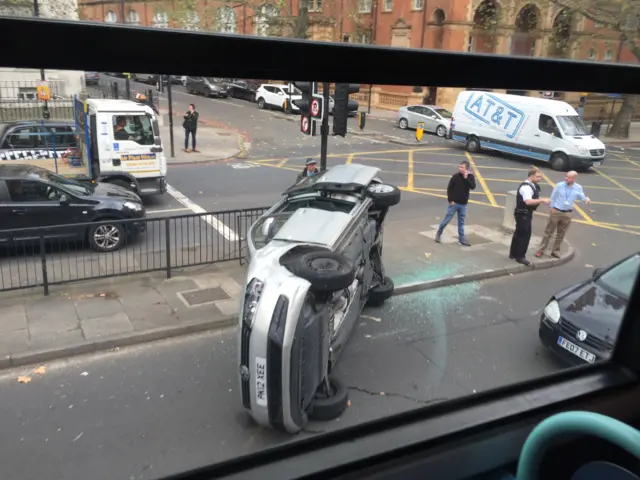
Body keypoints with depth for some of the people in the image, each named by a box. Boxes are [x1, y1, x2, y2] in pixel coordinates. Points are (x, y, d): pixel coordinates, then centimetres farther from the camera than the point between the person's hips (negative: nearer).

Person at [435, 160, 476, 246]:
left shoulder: (470, 177, -1)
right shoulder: (456, 176, -10)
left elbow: (473, 187, -16)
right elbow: (449, 189, -6)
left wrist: (466, 178, -21)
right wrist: (450, 200, -10)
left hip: (463, 204, 3)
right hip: (454, 203, -3)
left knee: (461, 222, 11)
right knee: (447, 220, 2)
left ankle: (461, 239, 17)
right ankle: (438, 234, 19)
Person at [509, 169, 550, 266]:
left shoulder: (531, 186, 13)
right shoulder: (526, 187, -21)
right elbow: (528, 201, -33)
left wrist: (541, 200, 10)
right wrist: (542, 200, -32)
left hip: (525, 213, 10)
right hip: (523, 214, -10)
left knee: (519, 233, 16)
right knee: (525, 234, -6)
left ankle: (513, 254, 26)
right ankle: (520, 257, 1)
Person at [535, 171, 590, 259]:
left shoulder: (578, 188, -4)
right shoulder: (559, 185, -9)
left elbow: (582, 197, 1)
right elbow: (553, 197, -2)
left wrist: (586, 199, -22)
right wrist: (552, 208, -3)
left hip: (567, 214, 2)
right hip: (556, 211, -2)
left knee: (561, 234, 12)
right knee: (548, 232, 3)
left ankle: (555, 251, 25)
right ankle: (541, 250, 10)